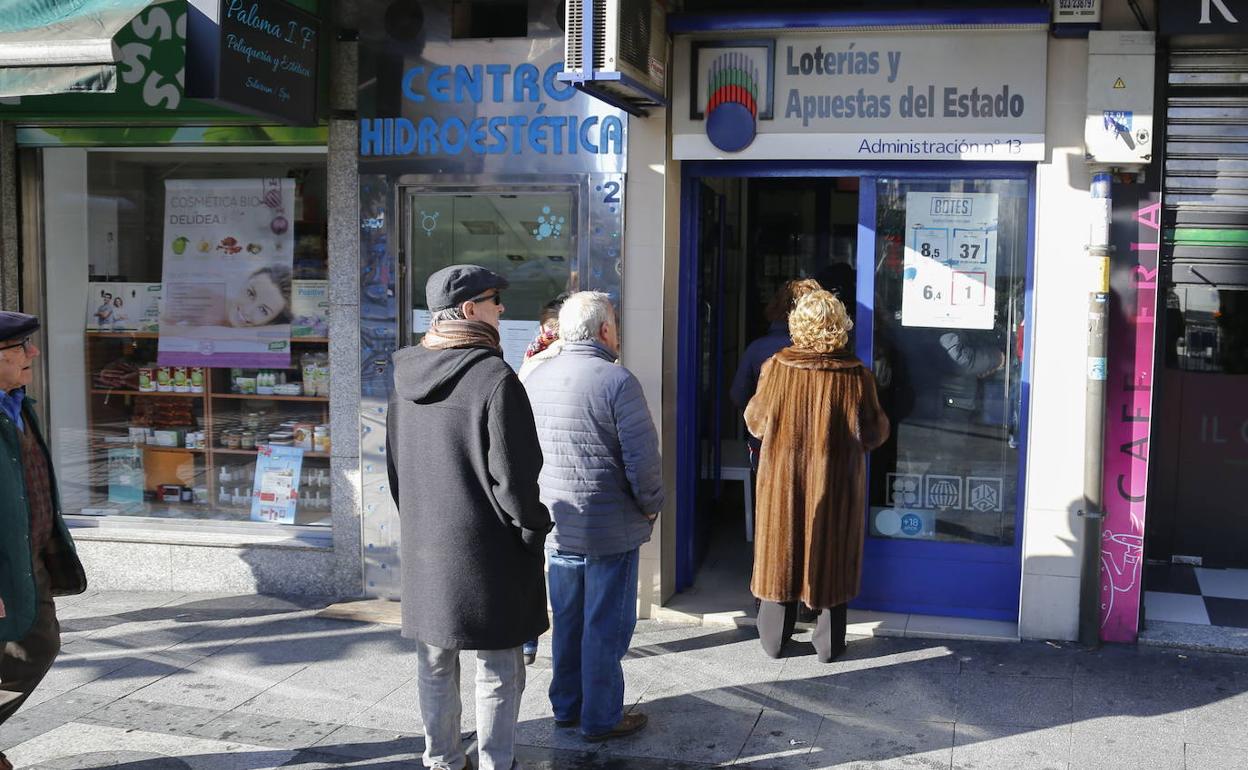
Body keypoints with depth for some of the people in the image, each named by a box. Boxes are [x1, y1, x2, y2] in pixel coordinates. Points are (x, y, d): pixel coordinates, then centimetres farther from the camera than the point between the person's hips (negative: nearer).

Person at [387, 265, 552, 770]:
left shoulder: (406, 376, 5)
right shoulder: (495, 378, -18)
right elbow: (514, 475, -17)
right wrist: (533, 529, -4)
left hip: (424, 544, 7)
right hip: (487, 547, -7)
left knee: (435, 663, 17)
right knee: (497, 669, 6)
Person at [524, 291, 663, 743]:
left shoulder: (535, 380, 2)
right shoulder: (617, 381, -18)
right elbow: (643, 459, -19)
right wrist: (651, 505, -2)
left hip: (556, 525, 6)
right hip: (610, 529, -6)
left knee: (567, 621, 19)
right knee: (605, 626, 6)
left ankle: (566, 706, 31)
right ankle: (601, 719, 17)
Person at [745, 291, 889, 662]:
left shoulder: (776, 368, -11)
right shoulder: (857, 377, -13)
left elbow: (755, 422, -1)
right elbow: (874, 433, -6)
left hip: (783, 480, 1)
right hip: (836, 484, -1)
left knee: (780, 550, 14)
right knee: (832, 554, 12)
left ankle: (774, 638, 23)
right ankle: (829, 642, 20)